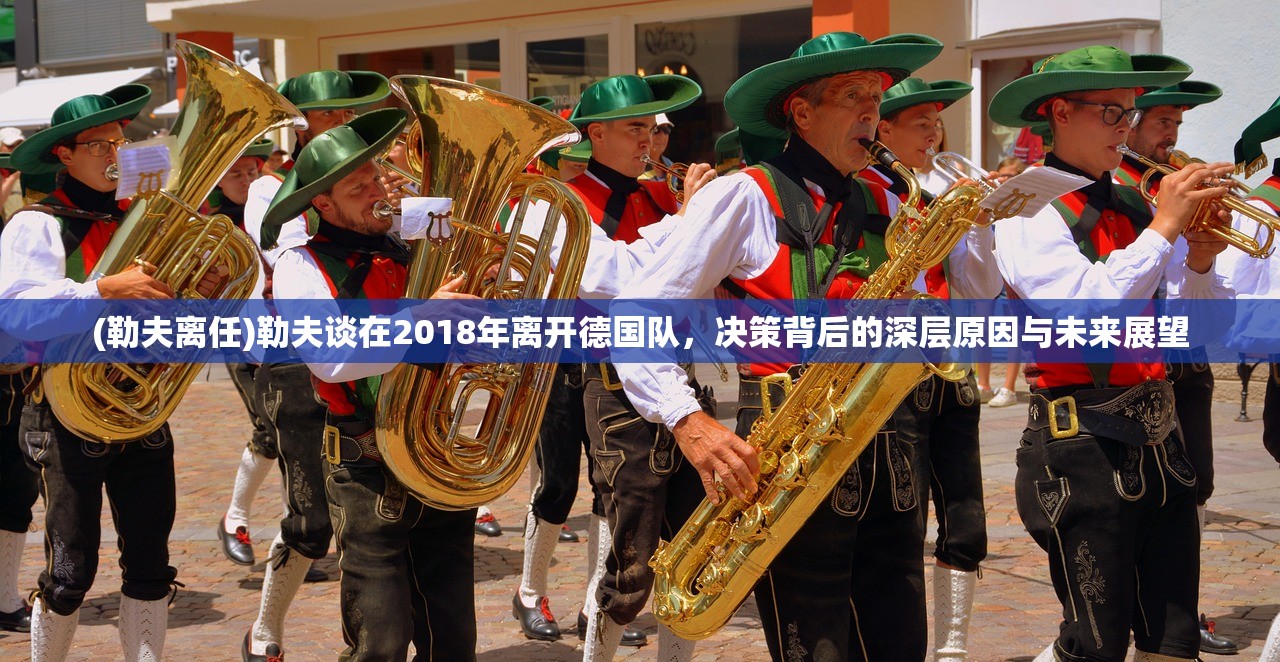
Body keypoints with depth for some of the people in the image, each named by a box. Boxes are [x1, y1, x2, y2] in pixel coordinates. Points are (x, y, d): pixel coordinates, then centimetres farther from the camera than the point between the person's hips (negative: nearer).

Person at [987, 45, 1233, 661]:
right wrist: (1163, 228, -19)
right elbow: (1085, 310, -23)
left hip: (1158, 439, 6)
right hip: (1086, 443, -6)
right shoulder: (1027, 211, -8)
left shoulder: (1133, 206, 10)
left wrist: (1200, 262, -9)